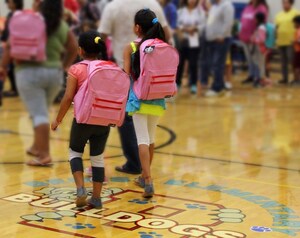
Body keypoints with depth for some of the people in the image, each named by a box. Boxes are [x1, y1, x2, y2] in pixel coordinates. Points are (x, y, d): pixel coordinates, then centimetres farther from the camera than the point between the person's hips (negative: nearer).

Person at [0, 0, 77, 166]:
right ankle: (37, 147, 31)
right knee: (41, 112, 20)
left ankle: (44, 154, -11)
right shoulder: (62, 27, 1)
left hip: (29, 72, -4)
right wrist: (64, 67, 21)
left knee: (39, 114, -5)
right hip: (54, 74, 4)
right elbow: (73, 50, 8)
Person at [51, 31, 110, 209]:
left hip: (83, 119, -3)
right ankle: (96, 198, 16)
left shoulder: (76, 70, -8)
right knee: (98, 157, 13)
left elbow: (68, 97, -11)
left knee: (75, 152, 17)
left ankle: (81, 188, 0)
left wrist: (58, 119, -1)